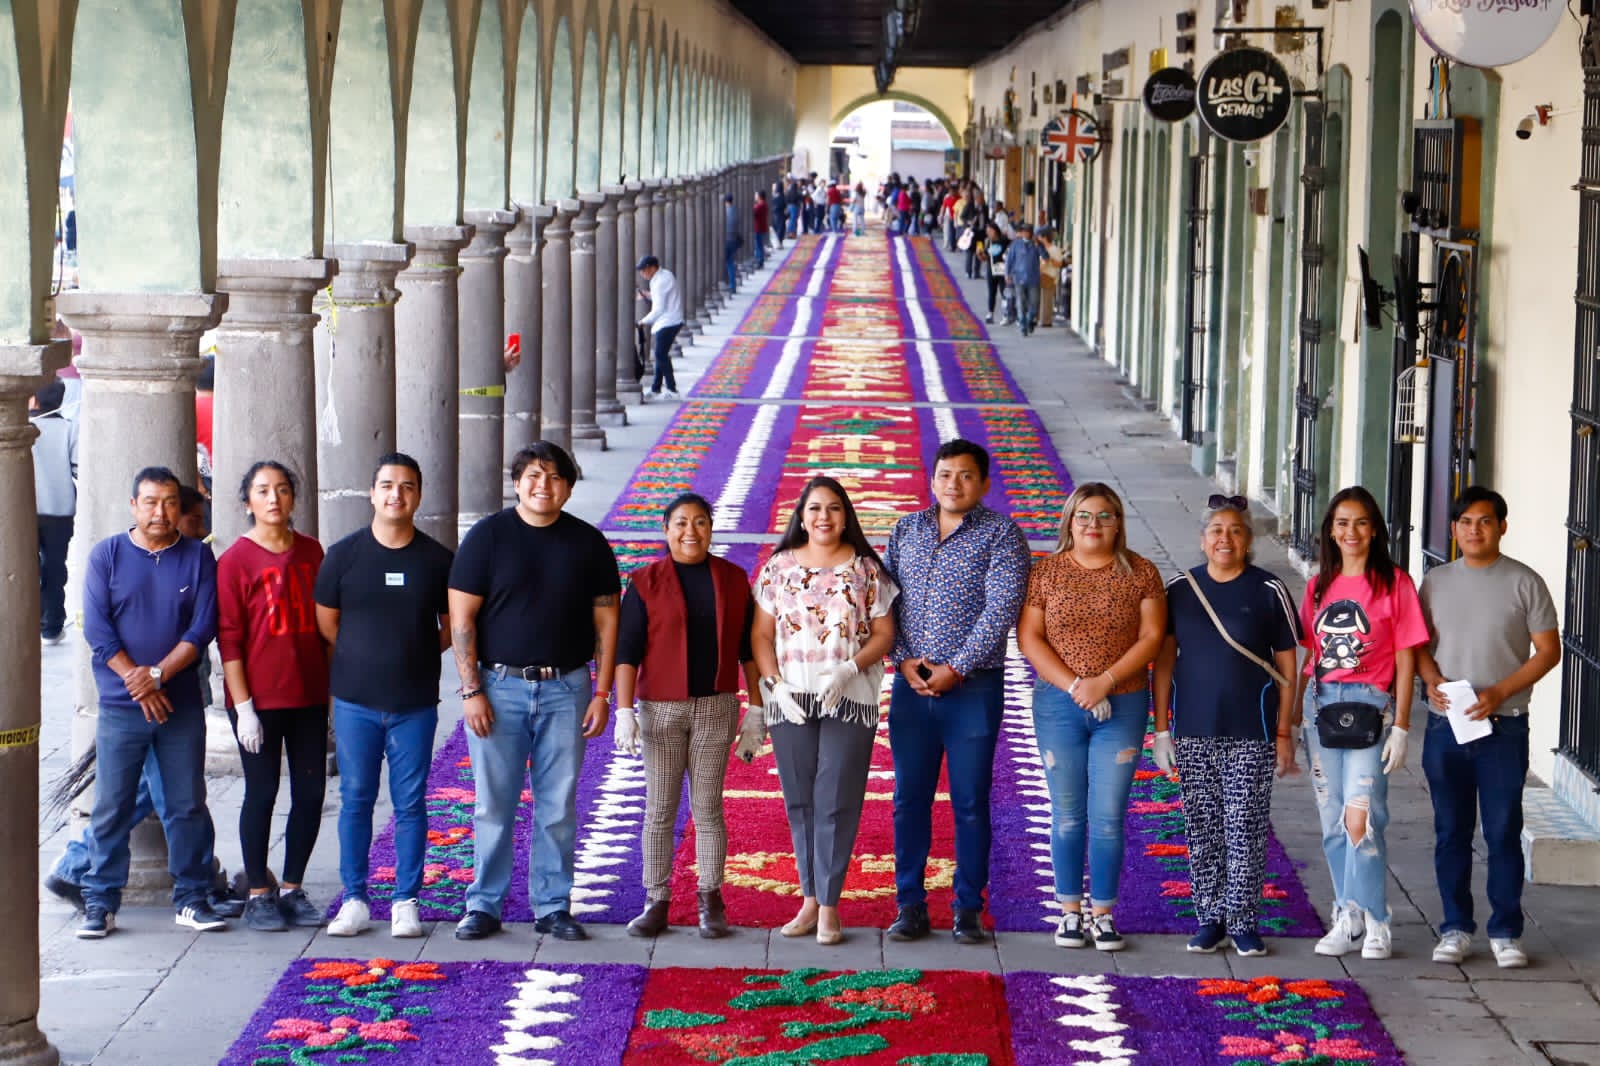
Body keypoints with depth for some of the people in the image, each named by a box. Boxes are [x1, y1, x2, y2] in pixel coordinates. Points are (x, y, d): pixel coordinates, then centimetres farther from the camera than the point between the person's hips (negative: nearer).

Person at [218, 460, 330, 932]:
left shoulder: (311, 552, 8)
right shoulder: (236, 560, -6)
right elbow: (229, 639, -8)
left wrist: (332, 686, 12)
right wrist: (243, 707, -12)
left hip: (310, 695, 5)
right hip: (260, 698, -5)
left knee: (311, 792, 6)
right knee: (262, 792, 1)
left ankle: (292, 888, 19)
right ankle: (259, 895, 12)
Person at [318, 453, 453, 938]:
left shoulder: (437, 560, 1)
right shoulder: (344, 555, 1)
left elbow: (451, 626, 11)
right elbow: (326, 623, 10)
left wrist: (414, 658, 8)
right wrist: (365, 659, 11)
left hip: (415, 703, 0)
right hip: (355, 700, 0)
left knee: (410, 803, 3)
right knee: (355, 801, 5)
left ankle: (406, 901, 11)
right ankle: (355, 899, 13)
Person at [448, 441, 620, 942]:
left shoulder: (588, 542, 6)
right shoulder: (487, 536, 0)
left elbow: (606, 620, 8)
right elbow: (461, 618, -2)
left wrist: (602, 693, 1)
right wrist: (471, 690, -9)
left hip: (565, 689, 2)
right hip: (499, 686, -2)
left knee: (559, 807, 5)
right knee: (494, 805, 1)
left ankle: (554, 907, 13)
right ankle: (484, 906, 10)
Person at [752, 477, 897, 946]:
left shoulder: (865, 569, 2)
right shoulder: (779, 567, 6)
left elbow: (884, 634, 1)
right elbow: (761, 634, 5)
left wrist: (848, 669, -14)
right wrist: (777, 684, -9)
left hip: (850, 696, -2)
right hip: (790, 696, 2)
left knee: (837, 800, -4)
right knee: (800, 799, 5)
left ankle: (828, 903, 2)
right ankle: (809, 898, 14)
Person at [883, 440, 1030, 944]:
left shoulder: (1001, 534, -2)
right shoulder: (906, 530, 12)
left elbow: (1001, 609, -11)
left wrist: (956, 668, -14)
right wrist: (904, 659, -6)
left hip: (973, 688, -4)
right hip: (910, 686, 4)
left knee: (970, 803, 1)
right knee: (909, 799, 5)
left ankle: (968, 909, 10)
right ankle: (910, 907, 12)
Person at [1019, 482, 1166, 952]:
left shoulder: (1140, 573, 2)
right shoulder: (1046, 573, 2)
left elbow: (1151, 636, -3)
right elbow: (1029, 637, -2)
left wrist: (1104, 681, -14)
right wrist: (1073, 686, -13)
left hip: (1122, 706, 0)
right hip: (1058, 706, 1)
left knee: (1108, 817, -1)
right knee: (1067, 816, 5)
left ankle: (1104, 914, 9)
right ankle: (1070, 912, 14)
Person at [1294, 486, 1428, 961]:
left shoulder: (1394, 583, -2)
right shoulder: (1319, 586, 12)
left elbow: (1405, 659, -3)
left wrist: (1400, 727, -8)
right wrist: (1294, 719, 12)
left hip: (1369, 706, -5)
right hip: (1321, 703, 5)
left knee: (1360, 818, -13)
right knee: (1333, 822, 7)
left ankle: (1375, 923, -3)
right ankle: (1347, 919, 16)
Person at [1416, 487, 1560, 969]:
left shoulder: (1524, 582, -2)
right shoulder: (1436, 581, 9)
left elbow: (1548, 650, -3)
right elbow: (1418, 644, 12)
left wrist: (1498, 694, -14)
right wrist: (1433, 681, -9)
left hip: (1503, 727, -3)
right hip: (1445, 726, 3)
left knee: (1503, 831, 0)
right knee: (1450, 831, 7)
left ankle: (1506, 931, 9)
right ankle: (1456, 928, 16)